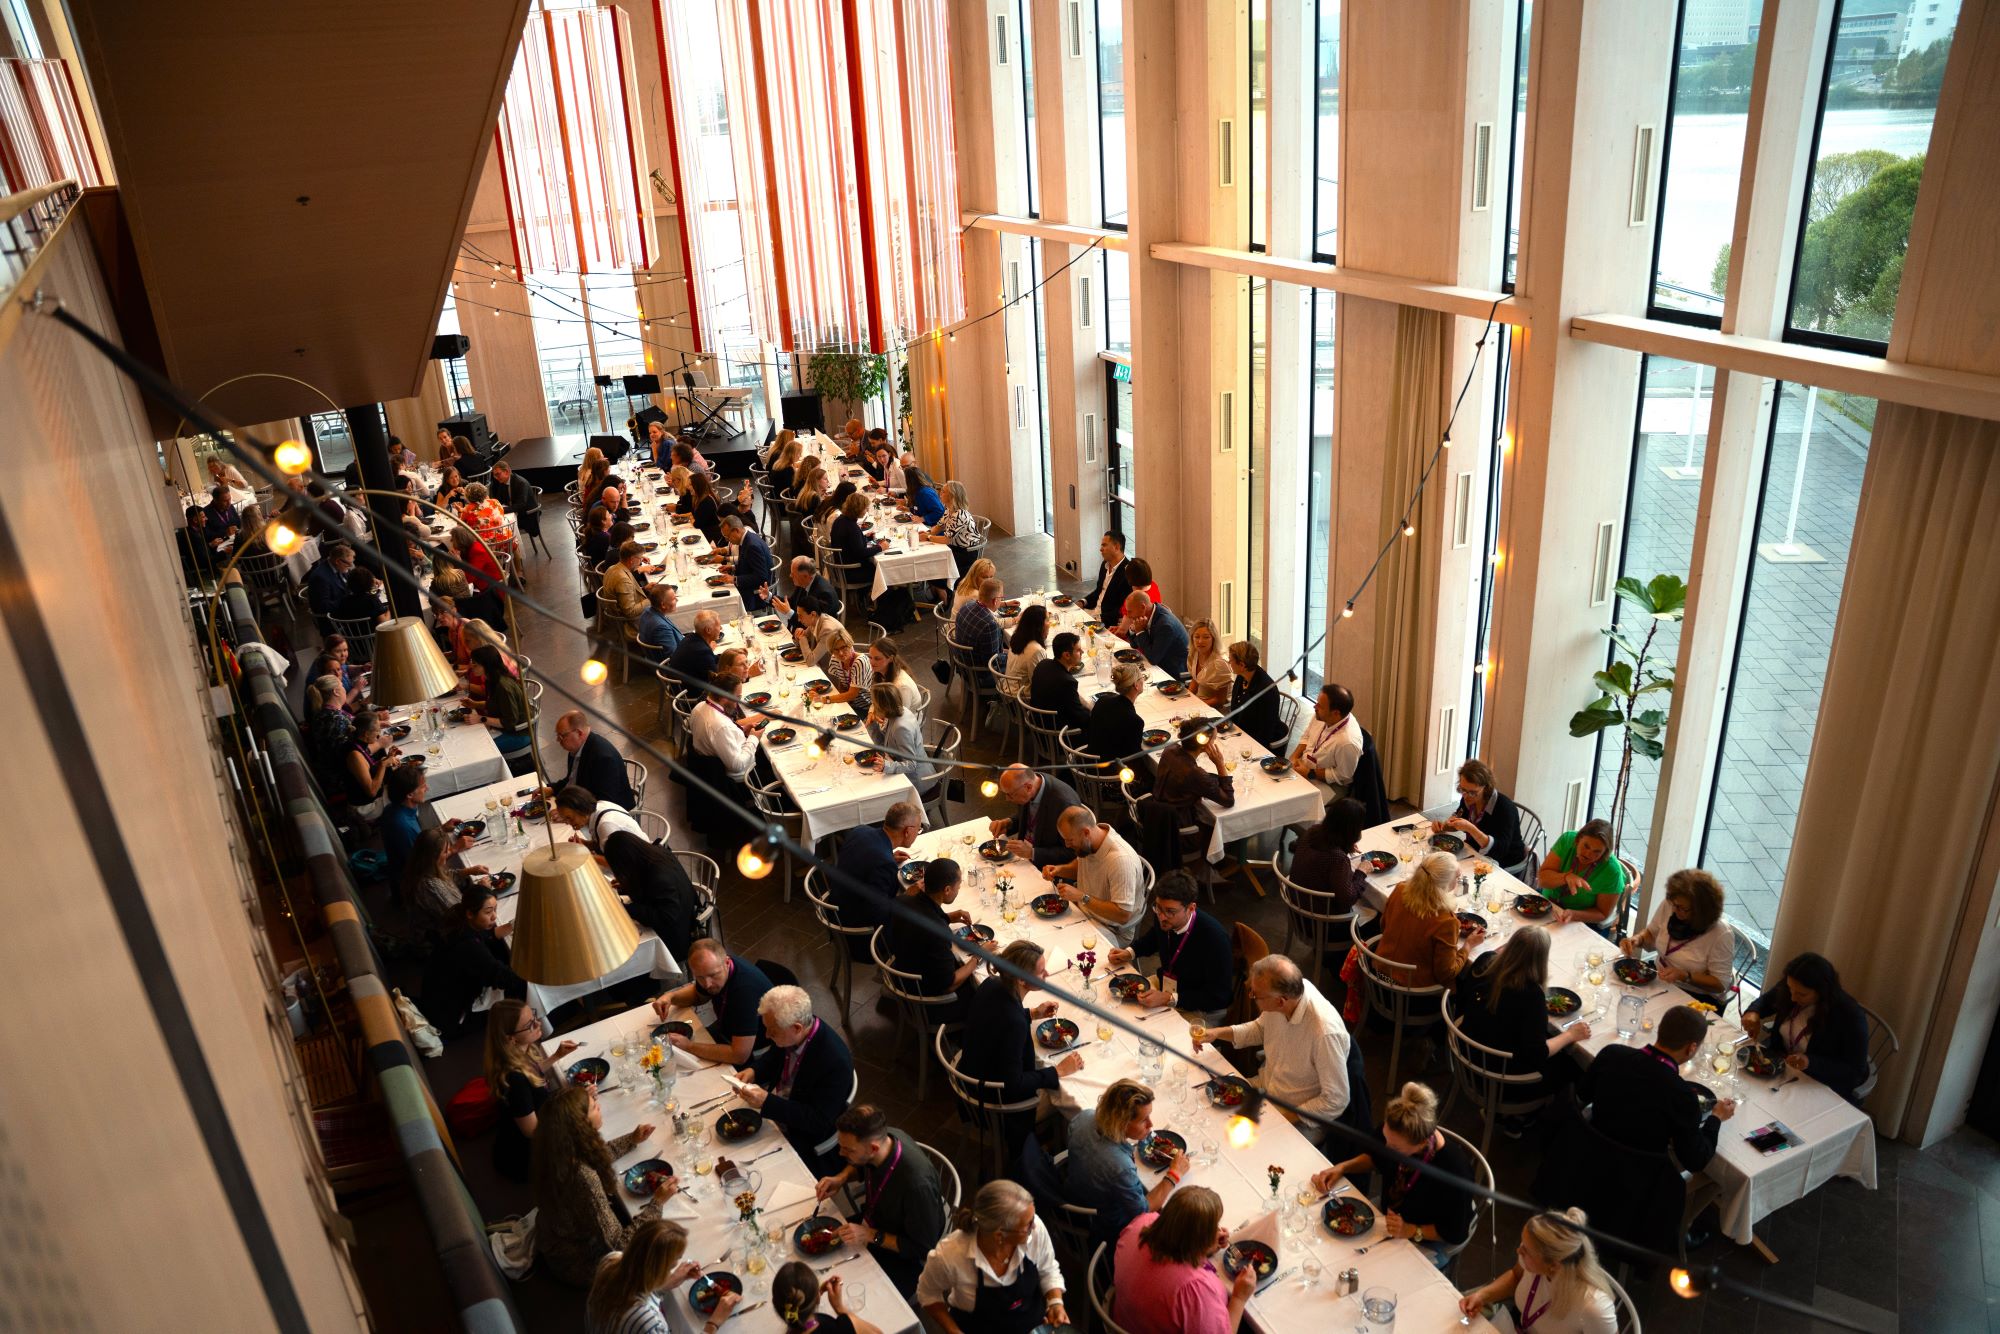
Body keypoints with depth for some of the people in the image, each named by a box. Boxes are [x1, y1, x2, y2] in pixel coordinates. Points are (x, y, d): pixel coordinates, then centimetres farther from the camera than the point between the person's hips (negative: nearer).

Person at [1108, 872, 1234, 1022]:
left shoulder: (1214, 937, -32)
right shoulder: (1163, 919, -11)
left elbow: (1219, 997, -25)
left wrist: (1169, 999, -31)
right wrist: (1129, 953, 0)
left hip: (1200, 1010, -7)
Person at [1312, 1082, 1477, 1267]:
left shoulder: (1453, 1170, -39)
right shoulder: (1395, 1134, -25)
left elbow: (1456, 1234, -21)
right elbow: (1376, 1157, 2)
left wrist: (1411, 1231, -30)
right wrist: (1342, 1167, -12)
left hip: (1429, 1239, -5)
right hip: (1394, 1212, 5)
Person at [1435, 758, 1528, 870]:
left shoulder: (1505, 807, -25)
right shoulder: (1468, 799, -6)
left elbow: (1500, 849, -32)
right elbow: (1457, 816, 16)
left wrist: (1470, 828, -42)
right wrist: (1443, 825, -6)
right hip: (1476, 853, 7)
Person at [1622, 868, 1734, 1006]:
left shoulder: (1721, 934, -23)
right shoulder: (1668, 905, -9)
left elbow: (1720, 984, -16)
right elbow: (1651, 935, 10)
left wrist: (1684, 976, -29)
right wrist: (1637, 939, -12)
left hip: (1698, 998, -6)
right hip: (1662, 983, 6)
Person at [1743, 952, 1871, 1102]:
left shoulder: (1850, 1016, -25)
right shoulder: (1787, 988, -10)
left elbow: (1855, 1071, -19)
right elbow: (1765, 1000, 13)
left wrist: (1810, 1062, -33)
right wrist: (1753, 1013, -11)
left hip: (1824, 1088, -5)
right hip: (1781, 1063, 6)